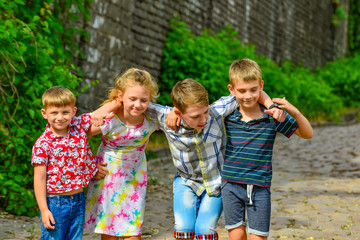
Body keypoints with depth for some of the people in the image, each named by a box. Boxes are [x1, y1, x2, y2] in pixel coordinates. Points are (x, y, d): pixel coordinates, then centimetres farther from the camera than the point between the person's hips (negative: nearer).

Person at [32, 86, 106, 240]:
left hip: (78, 200, 5)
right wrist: (44, 210, -15)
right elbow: (39, 178, -13)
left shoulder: (79, 126, -2)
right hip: (54, 203, -4)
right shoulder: (43, 144, -14)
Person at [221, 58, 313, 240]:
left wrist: (295, 112, -18)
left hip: (260, 187, -1)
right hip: (231, 184, 1)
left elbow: (307, 134, -2)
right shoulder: (227, 115, -2)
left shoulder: (272, 115, -6)